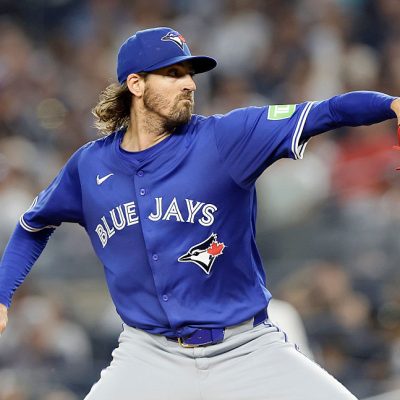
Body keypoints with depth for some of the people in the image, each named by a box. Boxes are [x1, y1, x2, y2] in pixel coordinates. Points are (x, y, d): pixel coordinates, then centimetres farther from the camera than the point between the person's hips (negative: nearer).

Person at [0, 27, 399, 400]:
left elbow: (320, 113, -21)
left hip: (248, 350, -2)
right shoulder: (89, 166, 3)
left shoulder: (223, 138, -7)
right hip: (150, 357, 2)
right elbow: (35, 224, 22)